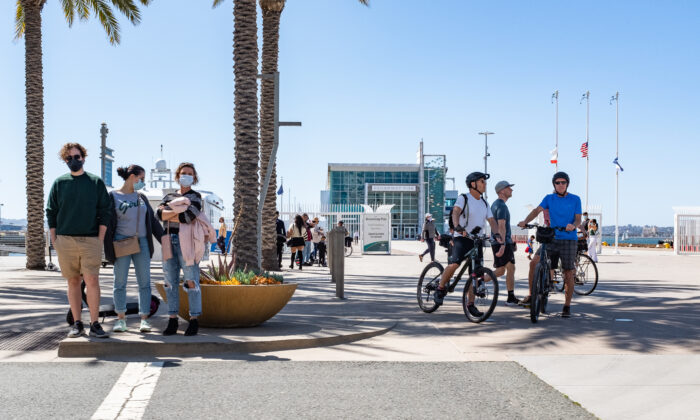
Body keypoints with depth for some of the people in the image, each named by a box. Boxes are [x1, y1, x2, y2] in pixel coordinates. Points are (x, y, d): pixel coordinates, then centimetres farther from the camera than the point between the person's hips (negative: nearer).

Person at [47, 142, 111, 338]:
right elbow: (51, 212, 11)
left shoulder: (96, 182, 6)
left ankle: (94, 324, -4)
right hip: (65, 240, 2)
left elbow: (105, 213, 5)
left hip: (90, 240, -2)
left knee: (92, 280, -9)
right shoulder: (59, 183, 10)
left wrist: (100, 240, -3)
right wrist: (54, 240, 3)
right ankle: (77, 324, 12)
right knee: (73, 281, 6)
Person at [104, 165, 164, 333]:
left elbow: (153, 221, 15)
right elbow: (108, 223, -2)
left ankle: (144, 319, 2)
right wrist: (108, 249, -9)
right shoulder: (113, 196, 1)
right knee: (120, 282, 3)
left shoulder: (141, 198, 14)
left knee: (144, 282, -1)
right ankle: (121, 318, 12)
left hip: (142, 243, 4)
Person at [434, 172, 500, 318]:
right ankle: (441, 289, -4)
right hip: (461, 238, -6)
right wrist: (458, 227, -42)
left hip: (476, 240, 6)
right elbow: (455, 213, -21)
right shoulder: (463, 198, -4)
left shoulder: (484, 203, 15)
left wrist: (497, 234, -15)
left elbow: (491, 221, 6)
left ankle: (470, 304, 9)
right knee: (454, 264, -27)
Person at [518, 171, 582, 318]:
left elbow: (578, 219, 0)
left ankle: (567, 306, 11)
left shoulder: (575, 199, 4)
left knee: (568, 274, -1)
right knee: (534, 263, -15)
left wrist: (573, 225, -24)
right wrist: (525, 221, -22)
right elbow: (537, 210, -4)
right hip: (551, 239, 2)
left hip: (568, 240, -2)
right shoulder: (549, 198, 8)